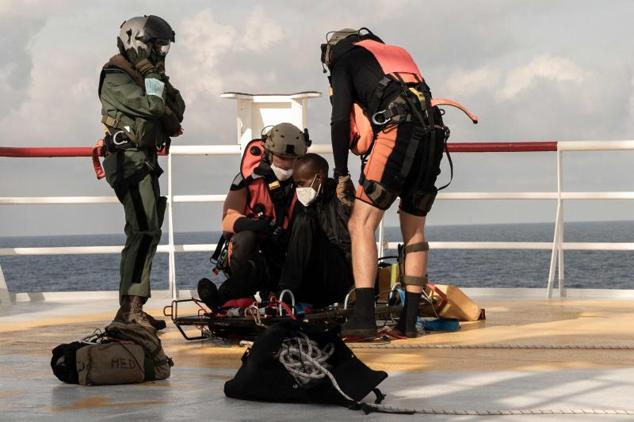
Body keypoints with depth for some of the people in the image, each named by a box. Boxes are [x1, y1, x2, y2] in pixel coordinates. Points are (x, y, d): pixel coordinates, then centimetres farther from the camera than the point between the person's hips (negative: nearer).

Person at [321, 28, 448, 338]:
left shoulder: (344, 60, 17)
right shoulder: (398, 55, 36)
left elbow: (340, 120, 5)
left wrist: (341, 174, 10)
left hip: (396, 132, -6)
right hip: (432, 136, 7)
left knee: (361, 225, -7)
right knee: (414, 230, 16)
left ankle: (363, 317, -19)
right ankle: (409, 321, 14)